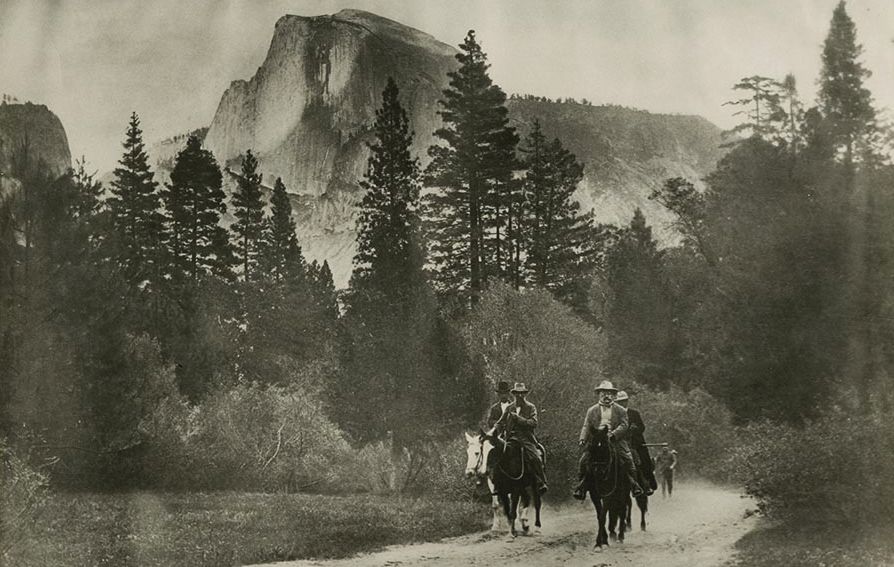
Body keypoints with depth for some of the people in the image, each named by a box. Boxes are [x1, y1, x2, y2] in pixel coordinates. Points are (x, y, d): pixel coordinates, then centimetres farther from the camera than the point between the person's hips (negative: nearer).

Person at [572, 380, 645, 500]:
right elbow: (586, 426, 10)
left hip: (616, 440, -1)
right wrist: (583, 439, -9)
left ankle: (634, 485, -5)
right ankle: (581, 486, -1)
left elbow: (624, 425, -2)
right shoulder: (592, 410, 15)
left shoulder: (621, 411, 9)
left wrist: (613, 434, -20)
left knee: (627, 460, -17)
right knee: (583, 460, -11)